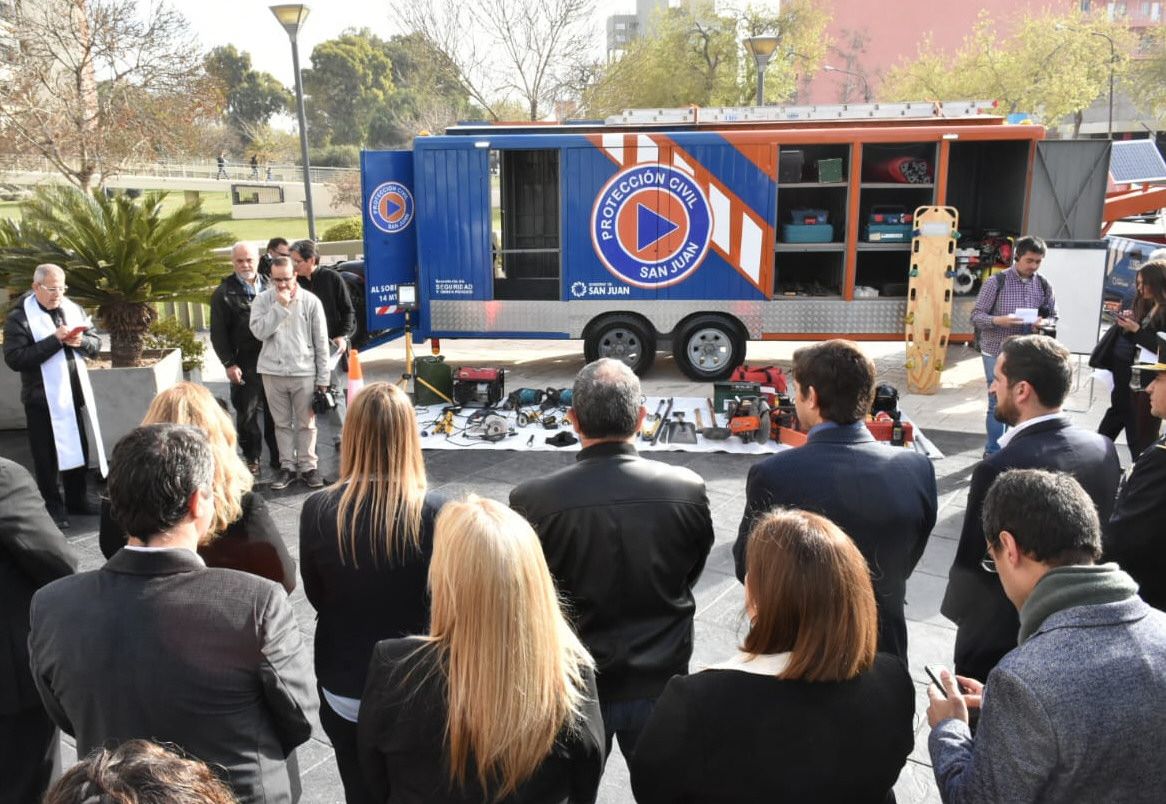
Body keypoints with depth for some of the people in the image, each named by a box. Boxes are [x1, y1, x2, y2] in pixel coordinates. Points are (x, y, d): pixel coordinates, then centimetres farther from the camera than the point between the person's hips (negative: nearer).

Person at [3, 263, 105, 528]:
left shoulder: (73, 309, 7)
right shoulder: (19, 317, -10)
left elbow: (96, 344, 10)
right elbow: (14, 358, -19)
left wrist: (81, 341, -13)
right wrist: (54, 340, -24)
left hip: (74, 394, 6)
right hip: (42, 399, -5)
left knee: (79, 449, 15)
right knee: (47, 456, 5)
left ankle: (77, 499, 30)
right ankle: (53, 508, 15)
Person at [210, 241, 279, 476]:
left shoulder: (270, 286, 9)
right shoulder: (224, 293, -1)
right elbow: (218, 333, -2)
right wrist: (229, 363, -9)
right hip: (245, 363, -2)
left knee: (275, 412, 9)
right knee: (247, 413, 5)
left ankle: (277, 456, 20)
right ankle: (252, 458, 18)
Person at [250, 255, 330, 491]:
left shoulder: (311, 301, -3)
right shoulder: (262, 300, 2)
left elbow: (321, 342, 0)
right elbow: (259, 331, -12)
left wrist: (323, 377, -1)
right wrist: (280, 306, -16)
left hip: (304, 372, -2)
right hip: (272, 372, 2)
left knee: (306, 423, 5)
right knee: (282, 423, 10)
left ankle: (308, 466, 15)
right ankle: (287, 466, 20)